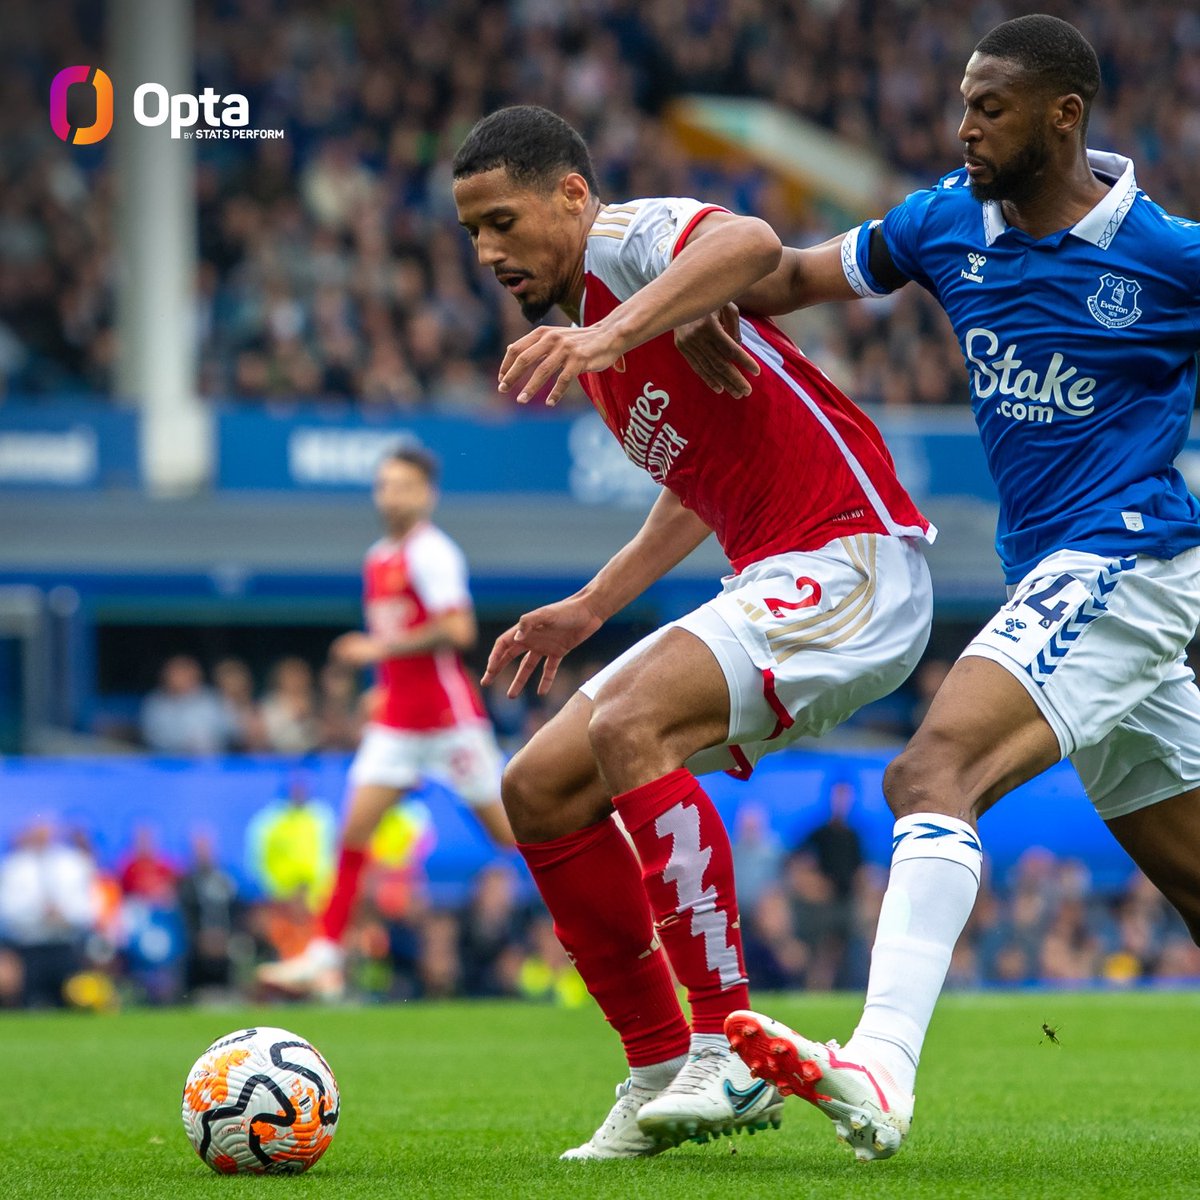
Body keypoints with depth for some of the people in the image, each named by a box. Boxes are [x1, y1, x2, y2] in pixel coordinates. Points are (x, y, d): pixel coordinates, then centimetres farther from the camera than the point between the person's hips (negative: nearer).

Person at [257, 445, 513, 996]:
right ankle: (325, 955, -4)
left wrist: (383, 647, -17)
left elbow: (457, 629, -22)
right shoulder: (378, 559, 14)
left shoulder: (432, 552, -12)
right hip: (396, 717, 7)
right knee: (355, 827, -3)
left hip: (449, 713, -7)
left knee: (506, 828, 0)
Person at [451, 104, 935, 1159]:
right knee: (539, 787, 3)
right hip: (773, 587, 10)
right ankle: (664, 1072, 7)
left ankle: (731, 1054, -28)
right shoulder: (583, 324, 19)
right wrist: (589, 610, 26)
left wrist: (611, 332, -47)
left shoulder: (629, 241, -9)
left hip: (851, 560, -10)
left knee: (625, 725, -30)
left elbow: (751, 243, -35)